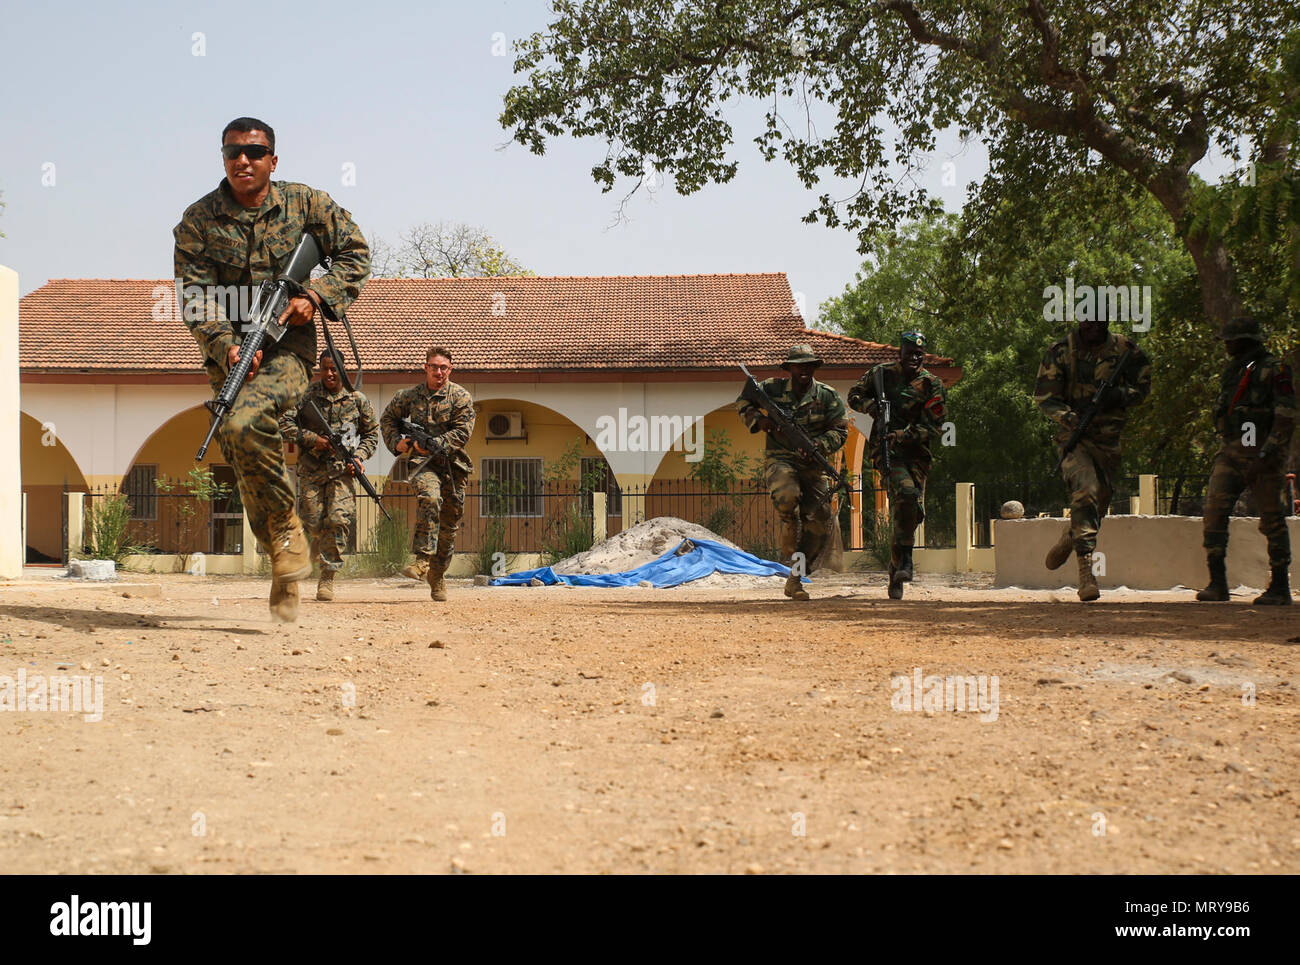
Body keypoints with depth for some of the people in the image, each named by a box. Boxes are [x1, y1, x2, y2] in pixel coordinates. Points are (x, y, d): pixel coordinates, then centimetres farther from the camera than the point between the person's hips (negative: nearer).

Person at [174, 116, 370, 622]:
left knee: (244, 425, -30)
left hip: (288, 345, -3)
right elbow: (197, 296, -5)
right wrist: (226, 347, -20)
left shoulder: (304, 204, 1)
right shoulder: (198, 220, 1)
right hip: (230, 351, 3)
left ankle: (287, 531, -14)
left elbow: (355, 253, 8)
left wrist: (315, 296, -9)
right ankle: (286, 568, 10)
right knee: (247, 464, -3)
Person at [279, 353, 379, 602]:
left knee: (338, 520, -13)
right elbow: (284, 423, -3)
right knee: (313, 520, 0)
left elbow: (372, 434, 13)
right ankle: (318, 544, 38)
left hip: (342, 469, -1)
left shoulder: (358, 400, 4)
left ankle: (327, 577, -7)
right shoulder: (307, 395, 1)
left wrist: (359, 456, -4)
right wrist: (312, 439, -13)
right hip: (311, 467, 1)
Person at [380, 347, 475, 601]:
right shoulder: (410, 396, 7)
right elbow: (387, 418, 22)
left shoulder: (461, 396, 0)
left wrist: (433, 445, -19)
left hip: (454, 463, 1)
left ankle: (437, 576, 23)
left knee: (449, 523, 7)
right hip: (422, 461, -1)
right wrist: (396, 442, 4)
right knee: (430, 497, -33)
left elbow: (463, 431, -10)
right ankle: (422, 559, -36)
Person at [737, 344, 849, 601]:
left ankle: (795, 577, 12)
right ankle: (789, 551, -13)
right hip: (780, 461, -2)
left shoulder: (828, 396, 3)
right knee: (787, 496, -35)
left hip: (813, 465, 2)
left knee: (819, 525, -4)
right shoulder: (772, 389, 1)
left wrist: (817, 446, -17)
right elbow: (743, 401, 13)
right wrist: (758, 419, -8)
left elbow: (840, 431, 1)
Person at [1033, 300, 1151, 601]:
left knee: (1100, 501, 14)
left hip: (1109, 439, 4)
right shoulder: (1060, 352, -4)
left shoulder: (1125, 350, 1)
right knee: (1085, 493, -24)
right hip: (1073, 435, -4)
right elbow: (1043, 395, -4)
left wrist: (1119, 395, -14)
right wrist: (1068, 416, -23)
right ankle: (1086, 569, -27)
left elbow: (1142, 388, 8)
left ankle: (1068, 540, 46)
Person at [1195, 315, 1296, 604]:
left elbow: (1286, 418, -12)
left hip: (1262, 453, -6)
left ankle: (1280, 587, 7)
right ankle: (1217, 583, -7)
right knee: (1214, 510, -9)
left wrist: (1266, 456, -20)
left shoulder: (1274, 371, -5)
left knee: (1272, 520, -1)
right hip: (1230, 451, 6)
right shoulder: (1231, 371, 17)